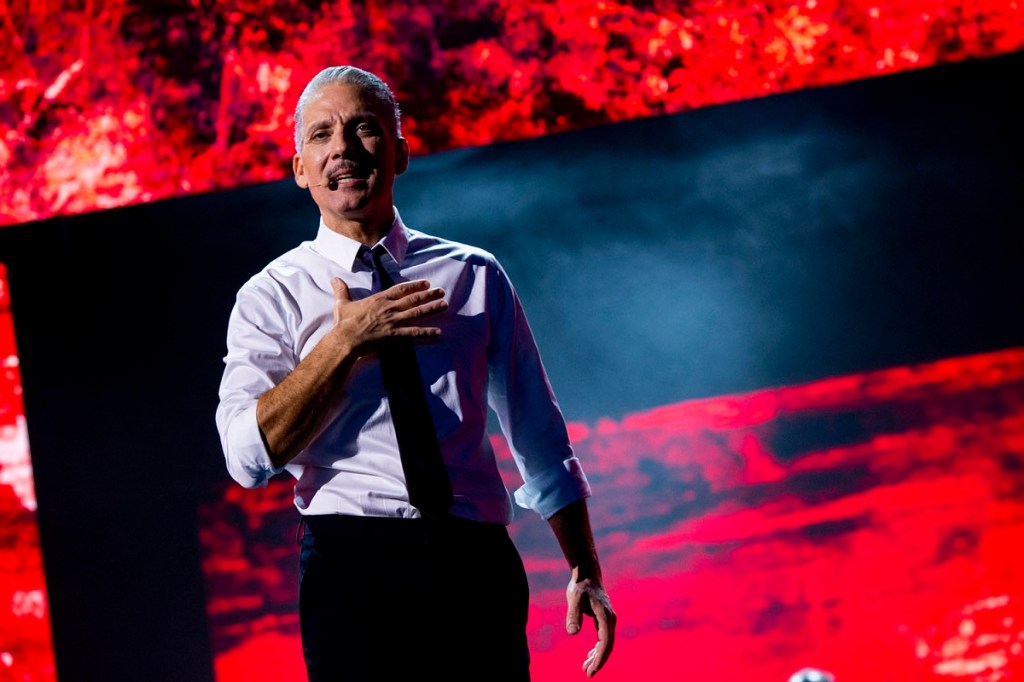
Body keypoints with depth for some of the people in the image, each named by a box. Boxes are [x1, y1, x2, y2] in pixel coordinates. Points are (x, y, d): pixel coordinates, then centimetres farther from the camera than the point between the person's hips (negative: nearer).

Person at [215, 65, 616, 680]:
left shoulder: (476, 276, 15)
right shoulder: (273, 296, 8)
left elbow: (540, 434, 17)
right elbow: (250, 456, -7)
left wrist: (585, 574, 11)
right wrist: (347, 343, -10)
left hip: (478, 564, 2)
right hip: (355, 564, -2)